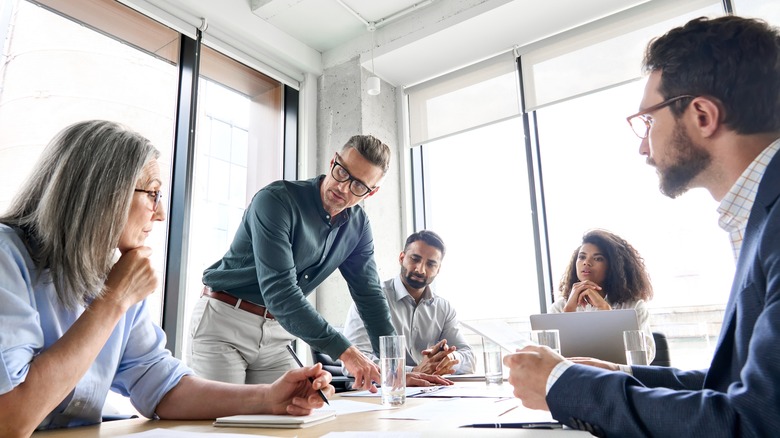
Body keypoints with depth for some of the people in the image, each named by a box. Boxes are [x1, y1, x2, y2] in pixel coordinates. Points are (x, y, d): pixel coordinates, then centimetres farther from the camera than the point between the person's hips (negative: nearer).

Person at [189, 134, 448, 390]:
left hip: (275, 336, 6)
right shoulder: (277, 200, -22)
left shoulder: (358, 226, -2)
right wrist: (346, 352, -33)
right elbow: (279, 290, -30)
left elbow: (370, 296, 2)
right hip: (223, 323, -5)